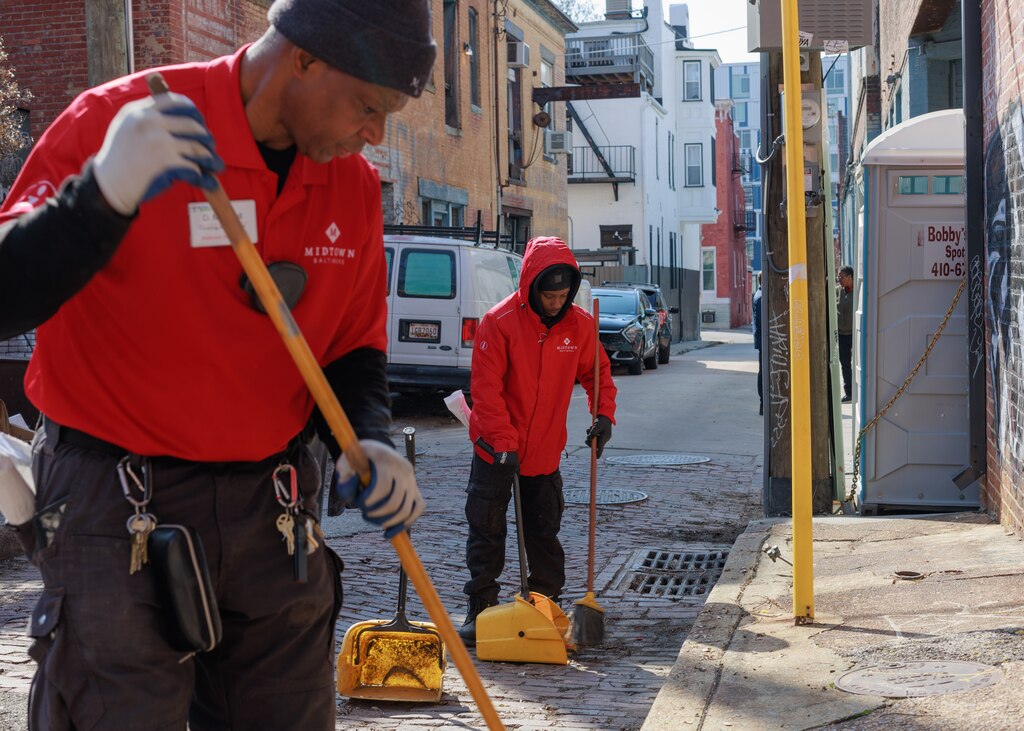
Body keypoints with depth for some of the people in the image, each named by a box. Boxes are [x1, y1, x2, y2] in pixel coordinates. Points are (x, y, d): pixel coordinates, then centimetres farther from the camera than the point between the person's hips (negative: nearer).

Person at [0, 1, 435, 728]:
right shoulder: (115, 121, -12)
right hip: (115, 504, -5)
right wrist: (104, 196, -34)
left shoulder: (354, 185, 4)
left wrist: (369, 442, -5)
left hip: (270, 510, 5)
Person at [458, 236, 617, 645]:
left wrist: (604, 414, -7)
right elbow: (486, 388, -19)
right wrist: (504, 442, -23)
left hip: (545, 451, 4)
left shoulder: (579, 324, -4)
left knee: (545, 532, 12)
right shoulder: (499, 322, -18)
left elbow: (597, 372, 10)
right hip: (496, 450, -3)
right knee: (486, 530, 1)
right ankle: (481, 609, 10)